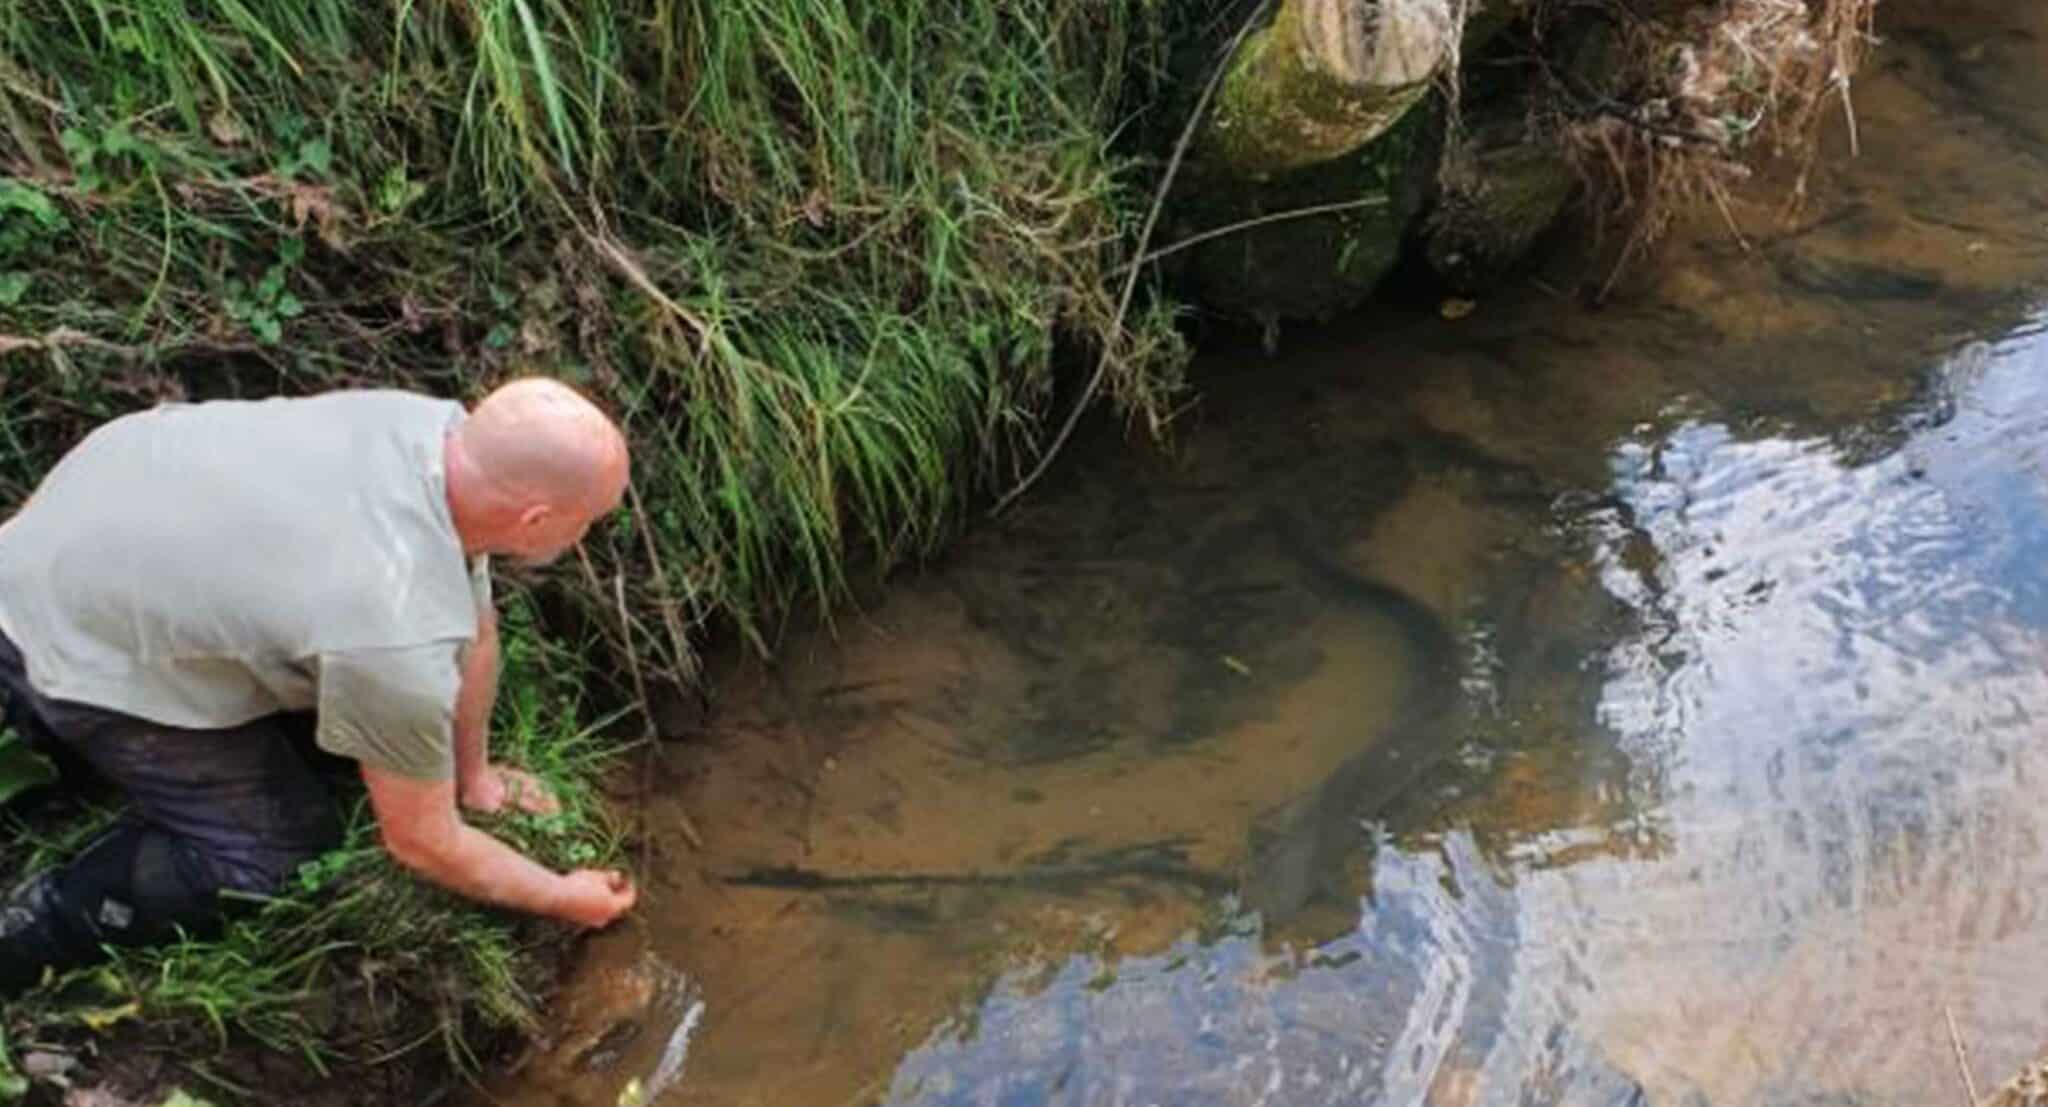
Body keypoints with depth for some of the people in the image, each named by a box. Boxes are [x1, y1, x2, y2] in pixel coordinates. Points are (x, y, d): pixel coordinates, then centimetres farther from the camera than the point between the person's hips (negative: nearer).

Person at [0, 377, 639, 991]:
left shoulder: (449, 430, -18)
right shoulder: (400, 642, -36)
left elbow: (476, 632, 0)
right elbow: (422, 845, -19)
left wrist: (472, 773, 10)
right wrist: (562, 898, -5)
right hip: (76, 647, -7)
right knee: (287, 858, -3)